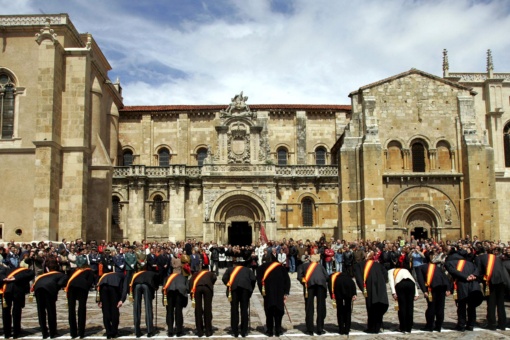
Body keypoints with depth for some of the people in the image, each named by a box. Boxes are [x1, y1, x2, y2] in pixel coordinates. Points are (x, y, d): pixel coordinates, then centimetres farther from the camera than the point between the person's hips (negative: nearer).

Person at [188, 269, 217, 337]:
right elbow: (214, 278, 12)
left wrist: (192, 297, 17)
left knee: (198, 309, 13)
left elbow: (190, 282, 19)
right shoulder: (211, 273, 38)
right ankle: (208, 331, 16)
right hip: (207, 286, -1)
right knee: (208, 309, 11)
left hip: (196, 287, 1)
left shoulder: (196, 274, 38)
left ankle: (200, 331, 18)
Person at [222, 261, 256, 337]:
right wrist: (251, 289, 21)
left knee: (234, 310, 7)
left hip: (234, 287, 0)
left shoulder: (230, 269, 30)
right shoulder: (247, 270, 30)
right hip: (245, 287, 0)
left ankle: (235, 332, 9)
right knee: (244, 309, 7)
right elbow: (253, 279, 12)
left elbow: (224, 278, 12)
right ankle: (244, 332, 9)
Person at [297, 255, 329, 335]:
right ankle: (320, 330, 13)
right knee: (321, 307, 10)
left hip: (309, 283, -1)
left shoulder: (302, 266, 30)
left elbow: (299, 277, 11)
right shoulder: (319, 265, 34)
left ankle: (310, 330, 7)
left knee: (309, 307, 7)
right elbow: (326, 277, 18)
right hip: (321, 283, 1)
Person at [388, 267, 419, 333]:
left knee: (402, 305, 6)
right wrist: (416, 294, 17)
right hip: (411, 283, 3)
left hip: (400, 284, -3)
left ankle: (402, 328, 10)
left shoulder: (391, 271, 30)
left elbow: (391, 280, 7)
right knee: (410, 305, 10)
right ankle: (409, 328, 16)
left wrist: (393, 292, -3)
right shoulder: (406, 270, 41)